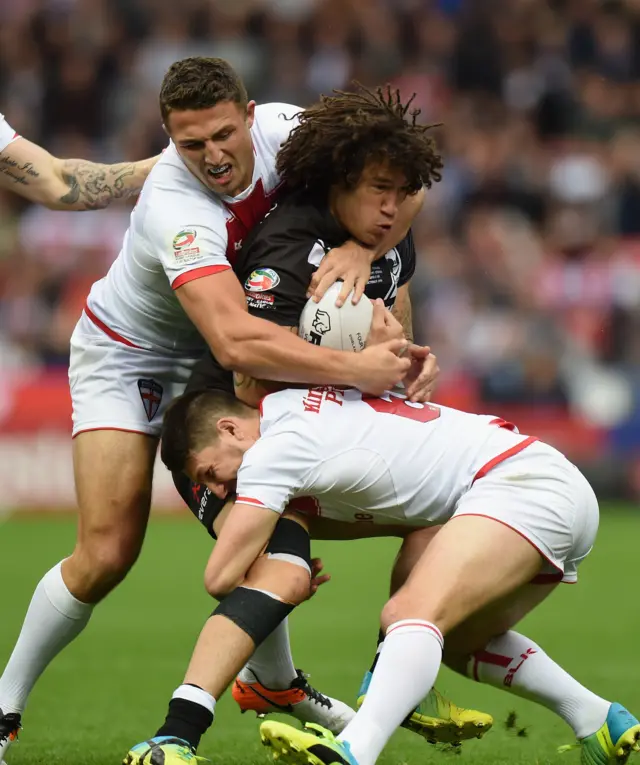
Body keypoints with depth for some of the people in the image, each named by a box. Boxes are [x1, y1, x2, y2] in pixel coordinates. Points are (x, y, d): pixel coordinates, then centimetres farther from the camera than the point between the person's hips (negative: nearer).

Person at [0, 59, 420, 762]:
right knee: (107, 553, -13)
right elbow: (236, 342, -51)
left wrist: (360, 248, -35)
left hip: (212, 360, 6)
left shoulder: (280, 129, -22)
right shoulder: (176, 208, -40)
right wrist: (356, 369, -50)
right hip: (125, 355, -6)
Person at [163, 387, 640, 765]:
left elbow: (221, 577, -8)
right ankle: (601, 724, 31)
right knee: (458, 639, 28)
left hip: (521, 484, -10)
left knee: (413, 614, -29)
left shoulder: (274, 449, -9)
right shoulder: (307, 414, 19)